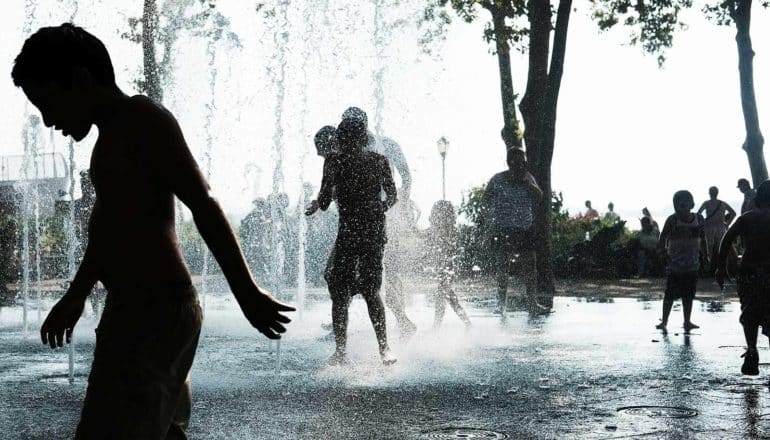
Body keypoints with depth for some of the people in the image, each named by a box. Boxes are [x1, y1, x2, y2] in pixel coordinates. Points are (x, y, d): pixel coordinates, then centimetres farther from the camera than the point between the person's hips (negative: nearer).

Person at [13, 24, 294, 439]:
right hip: (136, 308, 10)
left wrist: (247, 294, -21)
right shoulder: (111, 137, 19)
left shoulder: (145, 122, -11)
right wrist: (76, 295, 40)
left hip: (155, 311, -10)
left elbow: (204, 206, -18)